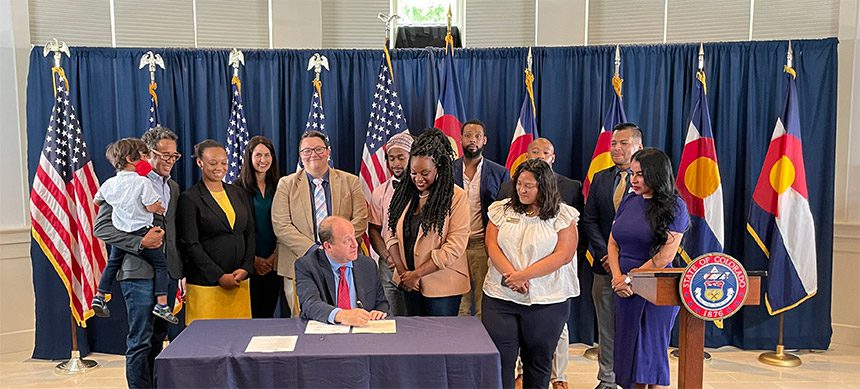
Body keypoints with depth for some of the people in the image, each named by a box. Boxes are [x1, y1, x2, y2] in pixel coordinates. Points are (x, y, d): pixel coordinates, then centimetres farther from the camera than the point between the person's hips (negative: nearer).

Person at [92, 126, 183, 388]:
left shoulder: (173, 187, 15)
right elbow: (101, 228, -10)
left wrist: (182, 273, 15)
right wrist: (139, 242, -21)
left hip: (169, 275, 6)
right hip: (139, 273, -6)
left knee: (158, 339, 13)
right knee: (141, 342, 0)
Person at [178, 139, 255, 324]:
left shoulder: (238, 193, 13)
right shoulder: (189, 198, -3)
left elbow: (250, 234, 12)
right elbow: (191, 245, -7)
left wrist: (245, 268, -1)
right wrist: (219, 276, -11)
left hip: (239, 281, 5)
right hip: (206, 284, -4)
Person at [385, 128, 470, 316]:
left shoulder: (456, 197, -12)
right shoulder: (403, 193, 5)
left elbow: (455, 246, -16)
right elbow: (391, 234, 5)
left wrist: (417, 274, -13)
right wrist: (403, 271, -8)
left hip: (442, 285, -5)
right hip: (409, 283, 5)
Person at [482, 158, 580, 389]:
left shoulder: (563, 216, 0)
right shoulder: (502, 210, 8)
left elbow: (563, 255, -9)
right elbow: (492, 246, 0)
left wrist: (523, 275, -15)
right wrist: (511, 275, -16)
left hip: (547, 300, -1)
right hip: (501, 297, 2)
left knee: (538, 362, 11)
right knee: (500, 360, 1)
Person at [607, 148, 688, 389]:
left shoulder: (674, 206, -7)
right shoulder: (629, 202, 10)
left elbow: (666, 255, -12)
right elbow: (613, 243, 10)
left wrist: (630, 279, -8)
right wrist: (618, 278, -5)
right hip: (624, 289, 6)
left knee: (651, 354, 0)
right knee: (628, 351, 9)